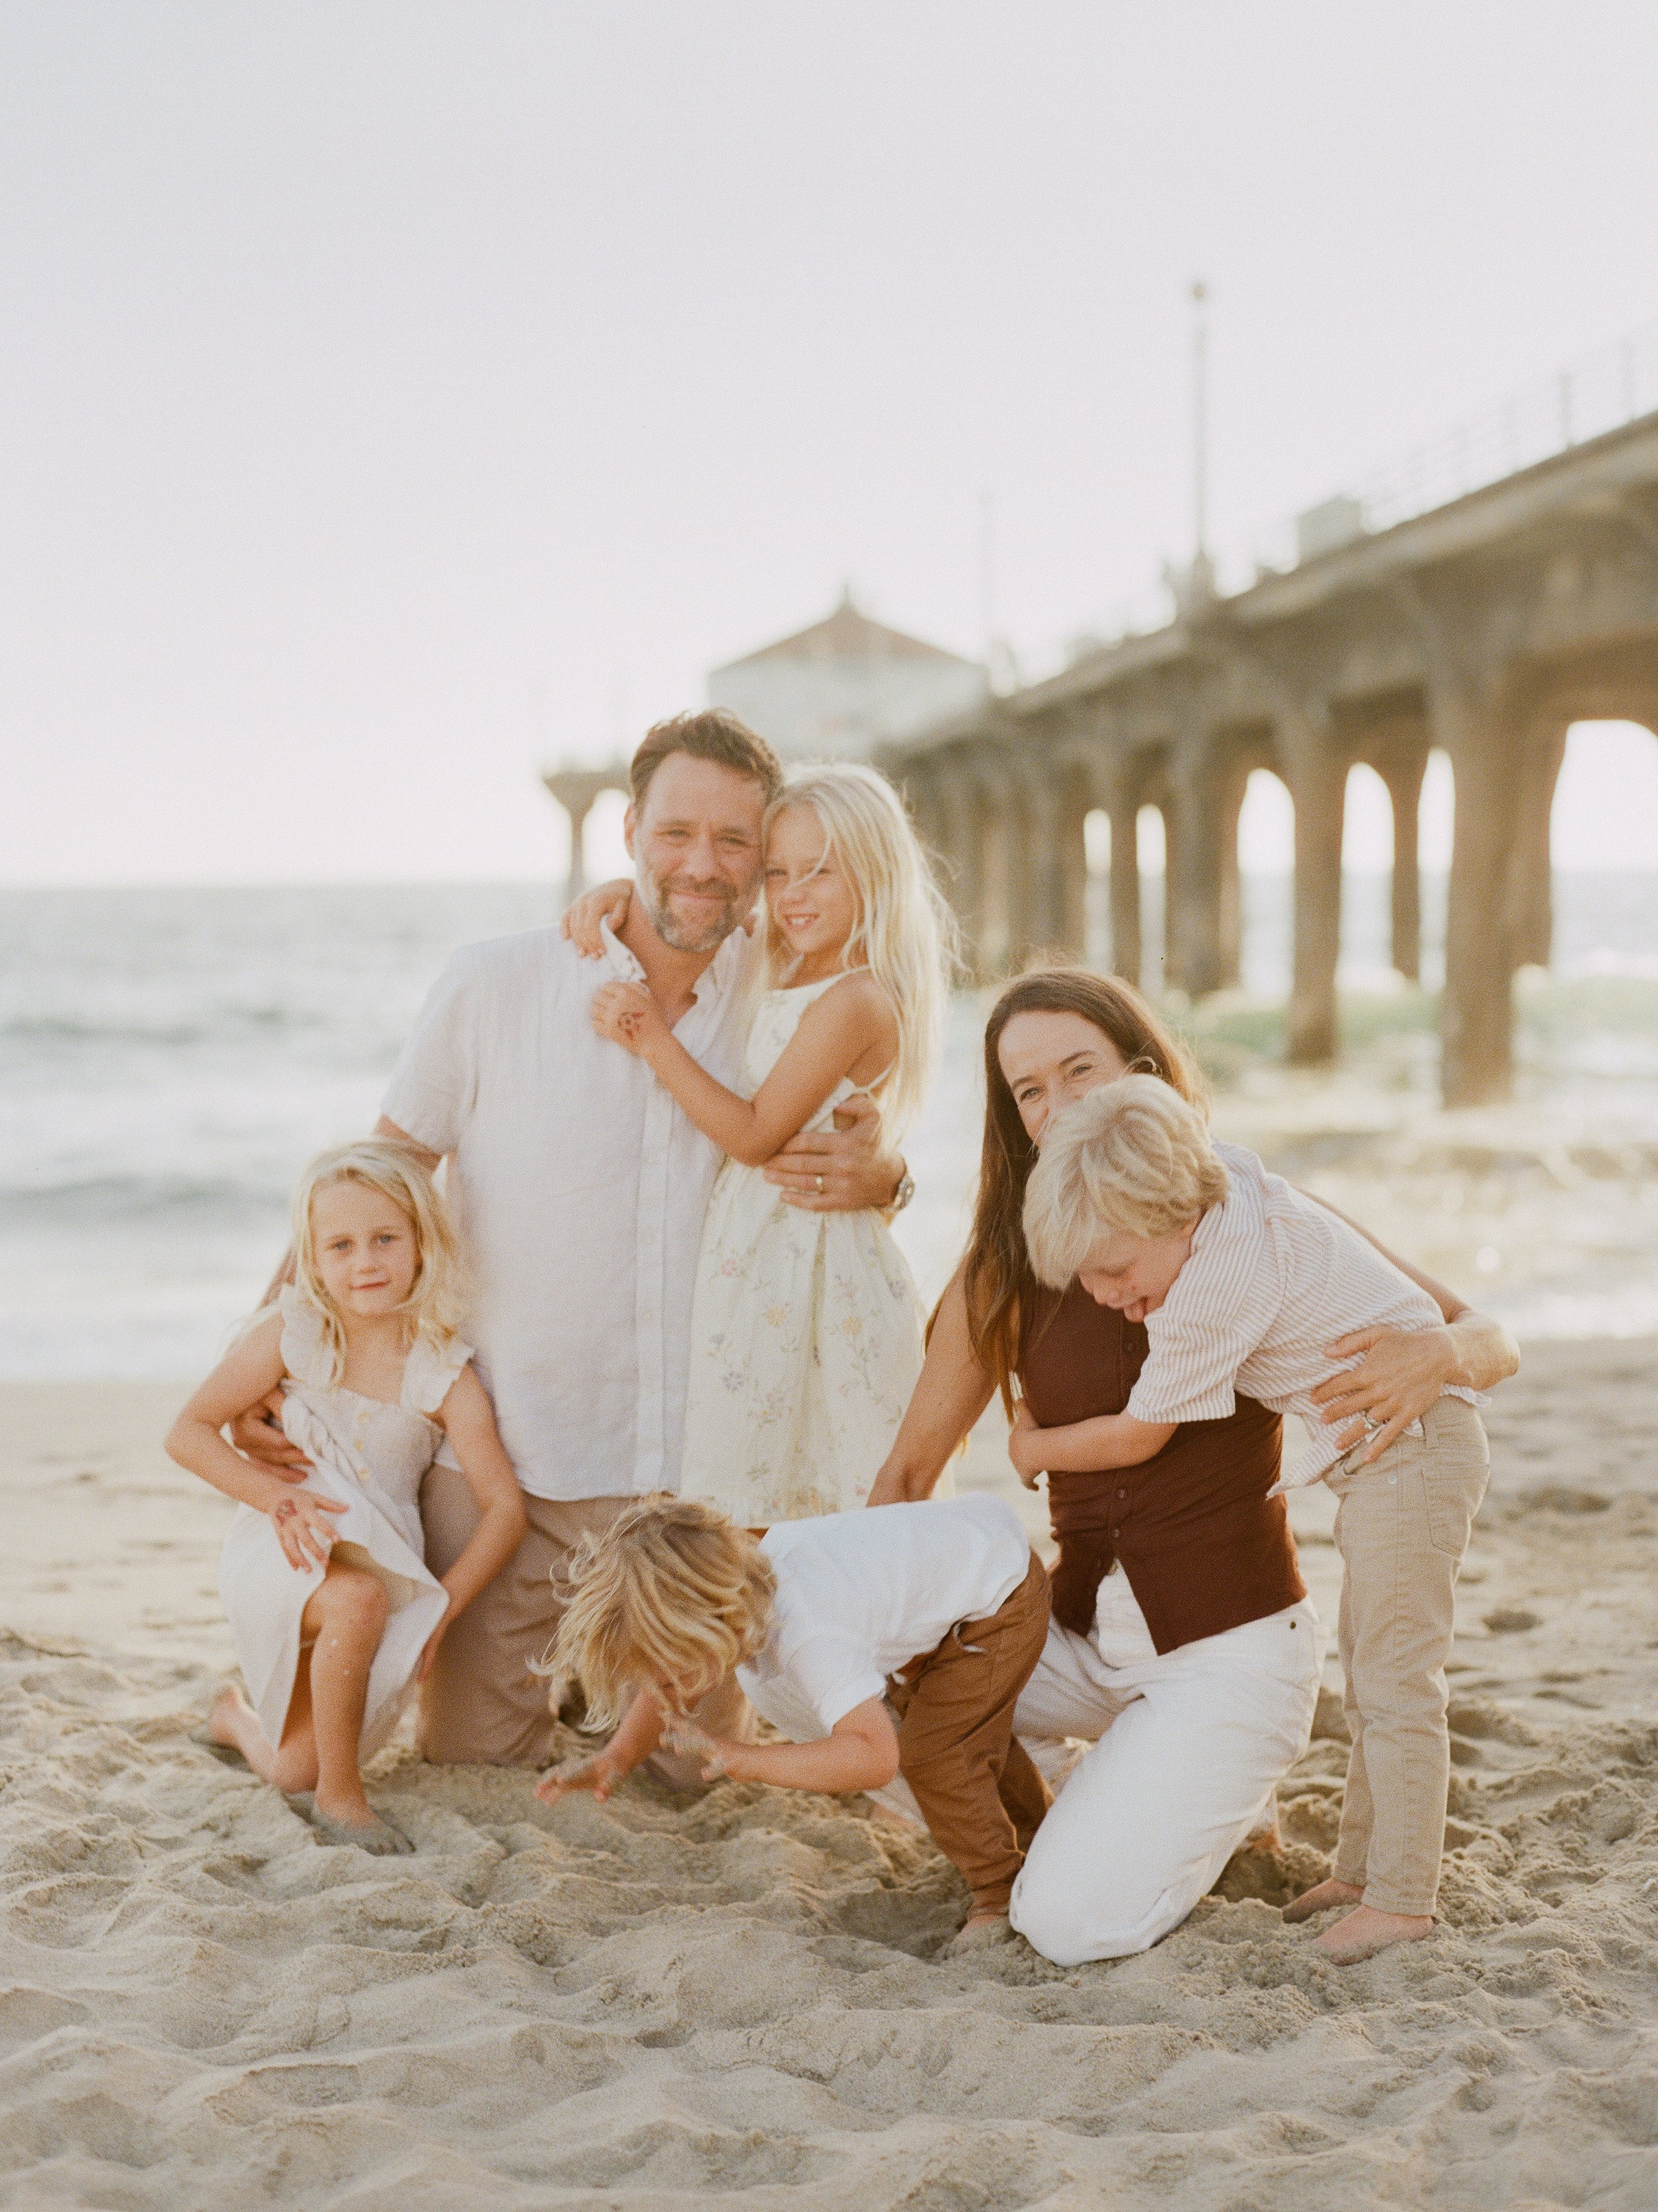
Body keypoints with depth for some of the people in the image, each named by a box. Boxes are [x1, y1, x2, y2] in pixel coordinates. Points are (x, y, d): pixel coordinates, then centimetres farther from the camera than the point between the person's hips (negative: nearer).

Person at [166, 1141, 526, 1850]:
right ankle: (338, 1795, -18)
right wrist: (278, 1495, -19)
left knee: (292, 1772, 2)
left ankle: (238, 1719, 40)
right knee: (357, 1601, -38)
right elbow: (189, 1431, -3)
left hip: (379, 1560, 2)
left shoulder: (445, 1374, -9)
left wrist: (440, 1609, -20)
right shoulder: (291, 1335, -7)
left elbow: (504, 1507, -10)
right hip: (284, 1550, -2)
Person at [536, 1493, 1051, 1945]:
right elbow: (668, 1686, -1)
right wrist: (618, 1755, -19)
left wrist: (746, 1762, -57)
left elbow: (875, 1758, -55)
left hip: (1000, 1591, -9)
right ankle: (1034, 1837, 51)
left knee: (931, 1755, -17)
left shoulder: (808, 1637, -45)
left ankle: (1000, 1892, 6)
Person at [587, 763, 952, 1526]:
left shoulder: (853, 1003, -15)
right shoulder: (787, 986, 13)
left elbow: (754, 1134, -16)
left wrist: (652, 1038, -13)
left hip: (809, 1263, -9)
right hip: (757, 1256, 9)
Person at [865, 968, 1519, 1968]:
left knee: (1074, 1925, -20)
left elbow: (1493, 1339, -5)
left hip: (1233, 1648, -4)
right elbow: (911, 1471, 6)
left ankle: (1227, 1792, 11)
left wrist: (1437, 1356, -28)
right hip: (1081, 1638, 4)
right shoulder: (1005, 1271, -1)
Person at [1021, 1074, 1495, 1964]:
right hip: (1379, 1450, 10)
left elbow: (1134, 1438, -15)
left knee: (1394, 1677, -6)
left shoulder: (1215, 1288, -27)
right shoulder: (1220, 1175, -3)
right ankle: (1361, 1867, 23)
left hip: (1413, 1442, -10)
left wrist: (1033, 1447, 2)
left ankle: (1403, 1897, 0)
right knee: (1371, 1672, 15)